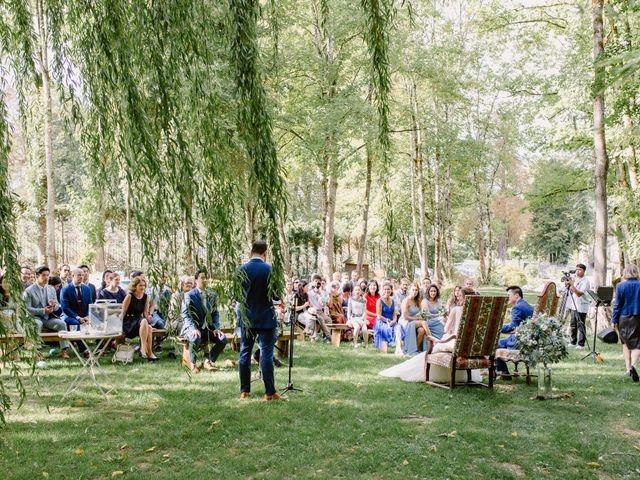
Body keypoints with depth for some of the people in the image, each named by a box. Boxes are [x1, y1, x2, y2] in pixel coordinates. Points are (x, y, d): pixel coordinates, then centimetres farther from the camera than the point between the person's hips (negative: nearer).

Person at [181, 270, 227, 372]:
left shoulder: (212, 295, 9)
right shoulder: (190, 295, -6)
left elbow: (215, 313, 13)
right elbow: (186, 315, -11)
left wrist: (216, 328, -4)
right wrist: (193, 329, -26)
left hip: (207, 328, 5)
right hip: (192, 327, -5)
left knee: (223, 339, -18)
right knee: (196, 339, -37)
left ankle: (208, 361, 3)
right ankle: (192, 363, -10)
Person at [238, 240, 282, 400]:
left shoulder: (242, 270, -2)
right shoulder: (269, 269, -11)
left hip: (247, 317, 3)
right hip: (266, 318, -3)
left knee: (245, 353, 11)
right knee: (266, 354, 0)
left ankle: (244, 390, 16)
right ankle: (269, 392, 1)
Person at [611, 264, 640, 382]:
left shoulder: (620, 286, -6)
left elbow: (617, 305, -3)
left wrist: (614, 320, 3)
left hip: (623, 319, 1)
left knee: (625, 343, 16)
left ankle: (628, 368, 14)